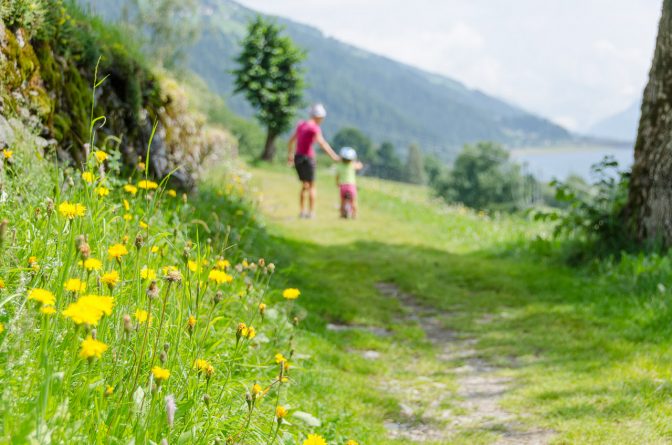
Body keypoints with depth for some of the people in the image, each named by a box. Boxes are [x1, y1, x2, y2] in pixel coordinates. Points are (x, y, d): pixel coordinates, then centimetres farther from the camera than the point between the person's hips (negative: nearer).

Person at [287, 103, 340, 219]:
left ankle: (302, 211, 17)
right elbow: (322, 143, -23)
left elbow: (291, 140, 18)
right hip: (308, 158, -7)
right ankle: (311, 212, 5)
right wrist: (334, 156, -26)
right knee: (311, 186, 7)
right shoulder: (315, 128, -12)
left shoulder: (301, 124, 10)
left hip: (298, 158, 7)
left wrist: (290, 155, 29)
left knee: (305, 186, 18)